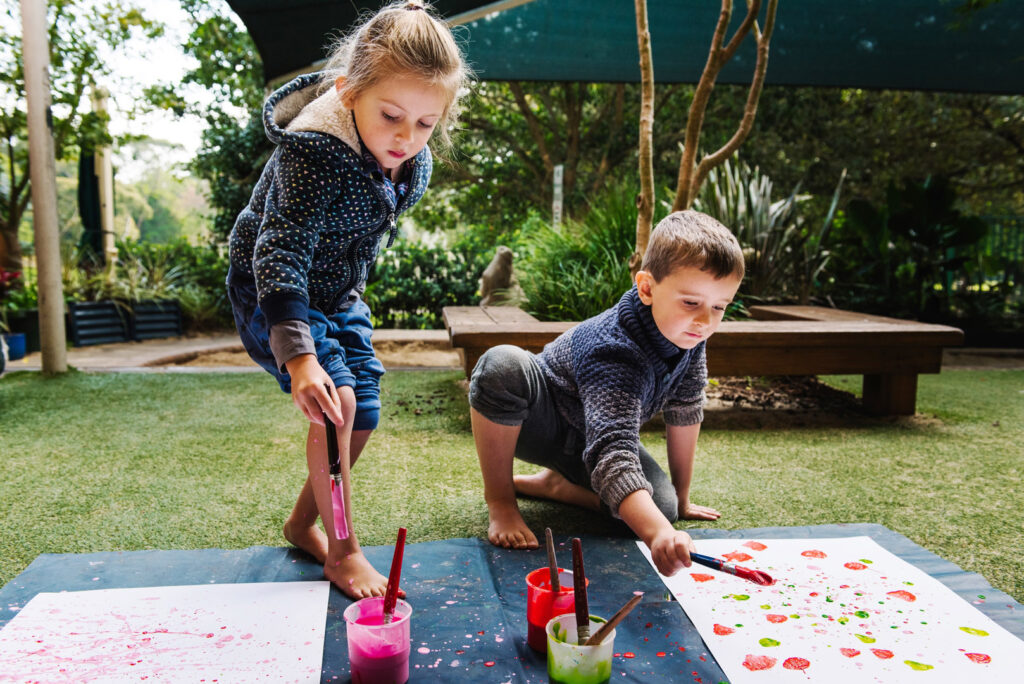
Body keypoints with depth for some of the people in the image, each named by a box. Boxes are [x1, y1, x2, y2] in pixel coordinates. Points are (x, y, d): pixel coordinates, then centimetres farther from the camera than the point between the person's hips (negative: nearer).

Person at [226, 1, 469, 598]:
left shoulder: (414, 164, -10)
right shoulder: (313, 153, -34)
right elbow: (280, 253, -40)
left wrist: (352, 290, 17)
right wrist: (300, 357, -49)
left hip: (338, 294, 7)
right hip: (274, 295, -7)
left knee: (363, 413, 6)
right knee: (334, 400, -21)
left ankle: (303, 524, 28)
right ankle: (342, 552, -4)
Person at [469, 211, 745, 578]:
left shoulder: (687, 333, -16)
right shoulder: (616, 352, -40)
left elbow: (685, 410, -4)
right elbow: (612, 453, -52)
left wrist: (680, 499, 2)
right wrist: (659, 534, -68)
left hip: (595, 432, 6)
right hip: (542, 420, -6)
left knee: (661, 505, -20)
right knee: (503, 365, -40)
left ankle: (551, 483, 4)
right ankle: (500, 500, -19)